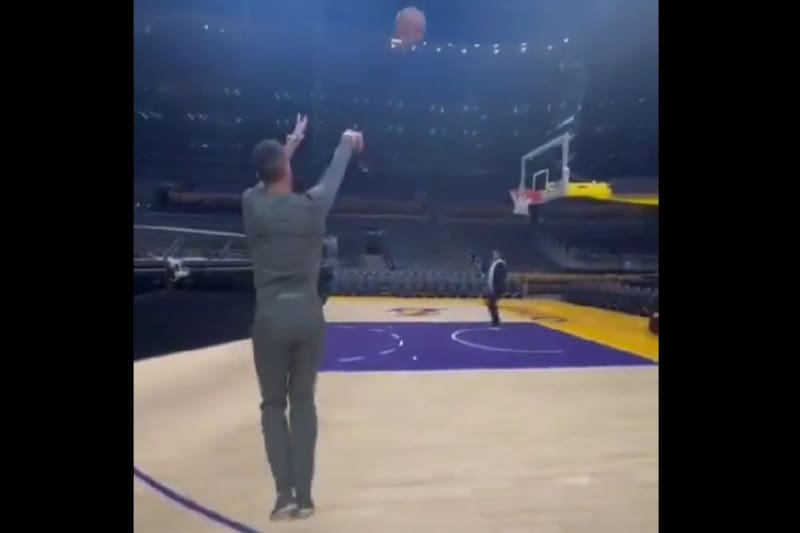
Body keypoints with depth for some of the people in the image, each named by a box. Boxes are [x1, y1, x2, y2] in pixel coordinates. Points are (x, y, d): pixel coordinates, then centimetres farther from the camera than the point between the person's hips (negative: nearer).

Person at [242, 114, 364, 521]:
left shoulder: (252, 204, -2)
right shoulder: (313, 204, 0)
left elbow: (265, 181, 22)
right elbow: (333, 177, 20)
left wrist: (289, 144, 39)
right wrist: (347, 143, 41)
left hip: (271, 316, -1)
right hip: (309, 313, 1)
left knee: (273, 405, 13)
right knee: (304, 402, 12)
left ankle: (285, 494, 8)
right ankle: (303, 496, 15)